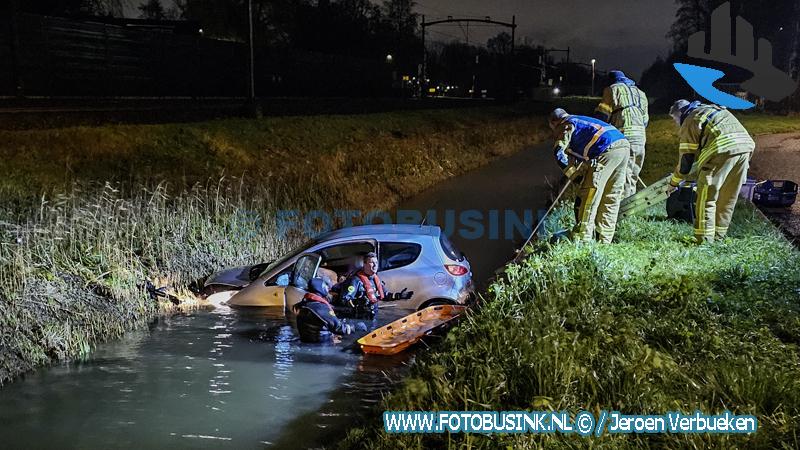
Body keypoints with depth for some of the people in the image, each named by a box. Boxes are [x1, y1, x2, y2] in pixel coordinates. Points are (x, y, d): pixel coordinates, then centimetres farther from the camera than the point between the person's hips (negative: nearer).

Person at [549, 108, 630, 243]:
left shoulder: (566, 125, 11)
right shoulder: (582, 120, 36)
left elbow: (559, 153, -2)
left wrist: (573, 175, 4)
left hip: (607, 150, -9)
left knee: (588, 198, -4)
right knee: (611, 199, 14)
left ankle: (582, 238, -4)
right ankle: (605, 240, 19)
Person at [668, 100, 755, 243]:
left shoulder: (689, 122, 10)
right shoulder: (712, 109, 33)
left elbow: (686, 159, 8)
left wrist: (674, 182, 21)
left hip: (723, 150, -8)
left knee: (706, 195, 1)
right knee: (728, 198, 17)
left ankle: (704, 239, -2)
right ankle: (718, 236, 23)